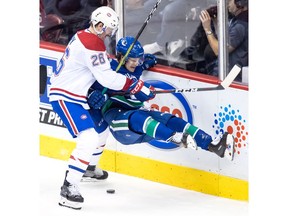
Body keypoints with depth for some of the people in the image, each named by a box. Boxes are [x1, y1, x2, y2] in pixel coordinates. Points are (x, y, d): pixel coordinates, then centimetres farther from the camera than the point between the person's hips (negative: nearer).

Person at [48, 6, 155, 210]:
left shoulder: (84, 36, 10)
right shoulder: (92, 43, -22)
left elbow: (103, 66, 24)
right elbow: (107, 78, -24)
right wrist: (137, 86, -19)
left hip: (76, 96, 11)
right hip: (65, 97, -11)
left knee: (101, 128, 25)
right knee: (89, 139, -23)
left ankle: (88, 168, 46)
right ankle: (69, 188, -25)